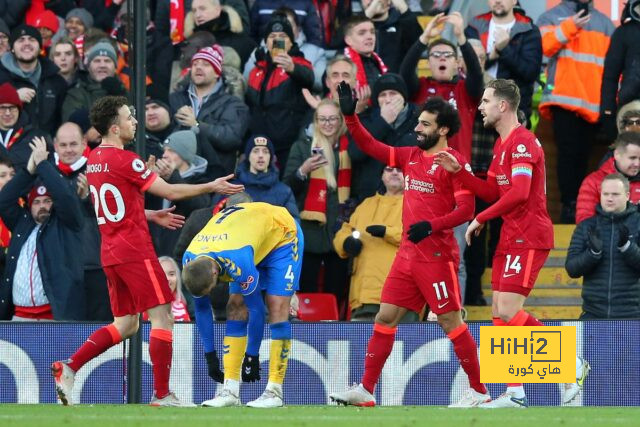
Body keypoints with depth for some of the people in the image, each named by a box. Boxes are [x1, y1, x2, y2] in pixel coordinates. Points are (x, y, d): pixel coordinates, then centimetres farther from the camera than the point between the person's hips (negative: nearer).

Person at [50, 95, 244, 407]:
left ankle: (67, 369, 1)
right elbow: (171, 192, -11)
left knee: (125, 325, 13)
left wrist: (154, 216, 30)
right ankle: (162, 395, -4)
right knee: (162, 317, -3)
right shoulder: (124, 160, -14)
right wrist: (211, 187, 1)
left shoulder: (93, 160, 12)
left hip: (111, 252, 9)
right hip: (135, 250, -9)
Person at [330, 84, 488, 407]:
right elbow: (372, 147, 19)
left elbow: (466, 210, -15)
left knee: (450, 321, -4)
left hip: (437, 255, -8)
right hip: (408, 254, 8)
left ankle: (479, 391, 5)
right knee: (385, 317, 6)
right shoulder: (410, 156, 13)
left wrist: (431, 226, -25)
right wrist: (350, 116, 10)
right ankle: (365, 390, 9)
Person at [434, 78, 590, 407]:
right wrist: (458, 171, 11)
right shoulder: (502, 143, 18)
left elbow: (519, 192, -25)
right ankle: (514, 392, 6)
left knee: (507, 311, -14)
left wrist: (481, 219, -19)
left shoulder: (522, 141, -14)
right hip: (511, 238, 10)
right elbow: (493, 192, 21)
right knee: (500, 313, 5)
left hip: (528, 238, -10)